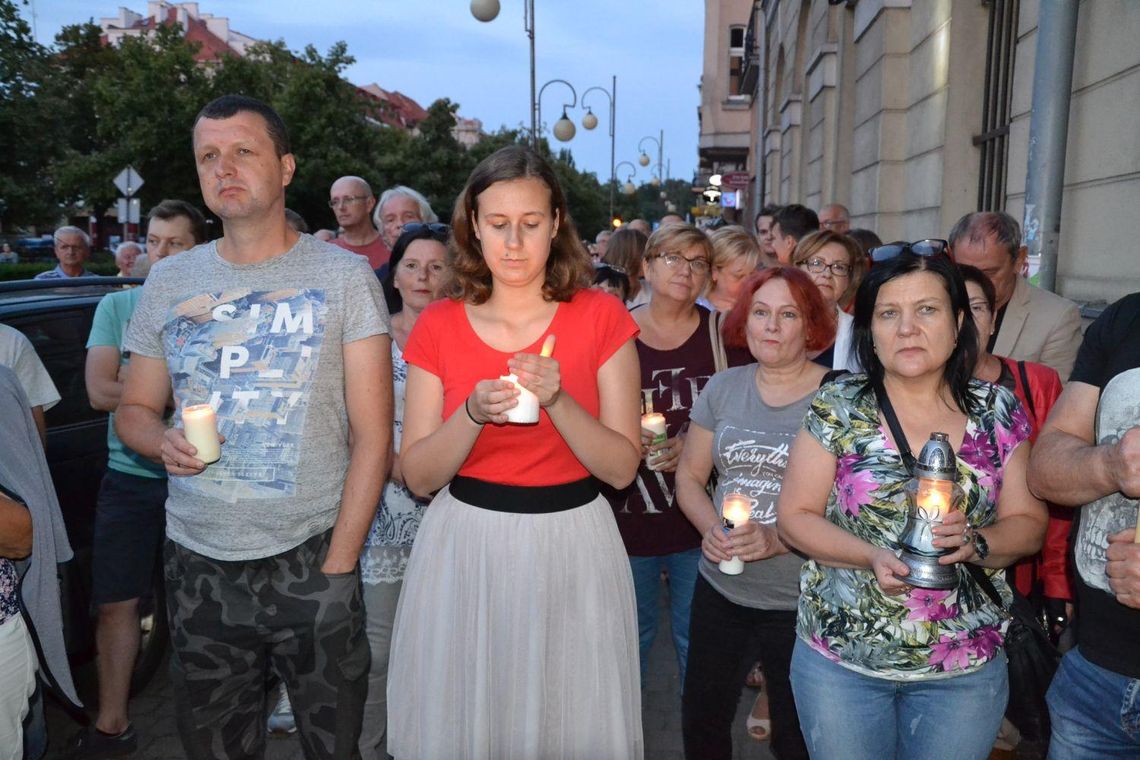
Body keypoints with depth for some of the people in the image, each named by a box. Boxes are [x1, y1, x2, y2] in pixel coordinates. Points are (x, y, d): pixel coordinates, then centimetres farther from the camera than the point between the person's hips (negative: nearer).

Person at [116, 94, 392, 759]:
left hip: (311, 560, -3)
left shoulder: (344, 275, -4)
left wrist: (338, 565, -11)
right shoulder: (168, 283, 7)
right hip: (197, 563, 3)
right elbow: (133, 410, 14)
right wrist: (163, 441, -10)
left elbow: (372, 434, -7)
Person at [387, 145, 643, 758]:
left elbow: (621, 467, -7)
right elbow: (417, 476, -4)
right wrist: (474, 413, -21)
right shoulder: (438, 326, -2)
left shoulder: (601, 318, -4)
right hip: (465, 547, 1)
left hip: (571, 546, 0)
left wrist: (557, 401, -23)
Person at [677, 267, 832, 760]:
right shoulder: (724, 387, 2)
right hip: (720, 588, 4)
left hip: (800, 602, -3)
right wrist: (710, 529, -12)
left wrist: (778, 539, -25)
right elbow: (690, 474, 6)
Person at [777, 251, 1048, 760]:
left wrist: (975, 543, -18)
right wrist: (872, 556, -22)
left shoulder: (999, 413, -2)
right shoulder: (837, 408, -8)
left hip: (967, 668, 2)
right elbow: (793, 517, -6)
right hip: (838, 657, -1)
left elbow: (1029, 522, 3)